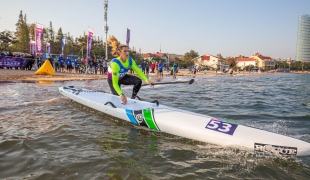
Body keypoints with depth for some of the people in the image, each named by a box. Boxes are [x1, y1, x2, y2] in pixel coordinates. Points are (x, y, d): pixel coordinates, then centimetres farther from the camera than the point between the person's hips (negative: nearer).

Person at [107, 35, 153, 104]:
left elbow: (138, 71, -21)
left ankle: (132, 98, -2)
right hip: (112, 79, -5)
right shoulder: (115, 63, -39)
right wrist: (121, 94, -56)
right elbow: (115, 83, -43)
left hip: (122, 77, 5)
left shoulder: (130, 60, -21)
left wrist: (147, 80, -38)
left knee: (138, 81, -17)